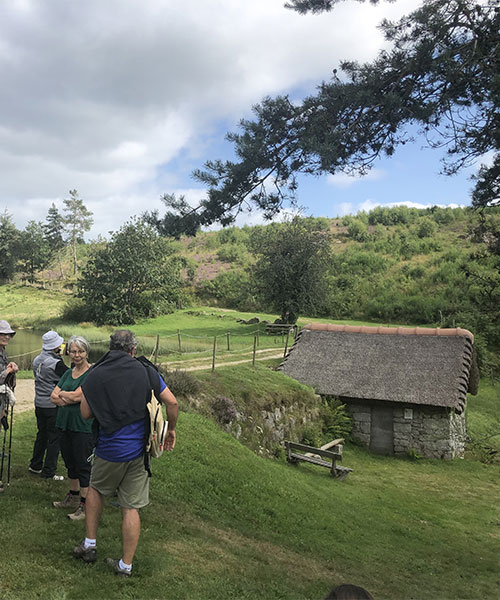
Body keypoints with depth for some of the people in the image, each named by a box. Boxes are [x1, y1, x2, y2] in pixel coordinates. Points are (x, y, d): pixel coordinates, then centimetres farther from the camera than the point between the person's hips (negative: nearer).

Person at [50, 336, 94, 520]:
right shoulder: (68, 373, 12)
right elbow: (54, 396, 6)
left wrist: (62, 398, -3)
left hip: (83, 427, -8)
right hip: (65, 424, 8)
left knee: (83, 465, 0)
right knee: (70, 462, 19)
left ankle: (85, 505, 11)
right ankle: (73, 497, 35)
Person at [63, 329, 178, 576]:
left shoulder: (94, 375, -5)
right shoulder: (146, 371, -3)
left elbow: (86, 414, 1)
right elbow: (172, 403, -4)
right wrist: (171, 429, 11)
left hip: (109, 450, -1)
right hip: (139, 450, 1)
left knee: (95, 488, 29)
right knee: (131, 508, 10)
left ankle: (89, 544, 31)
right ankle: (125, 564, 21)